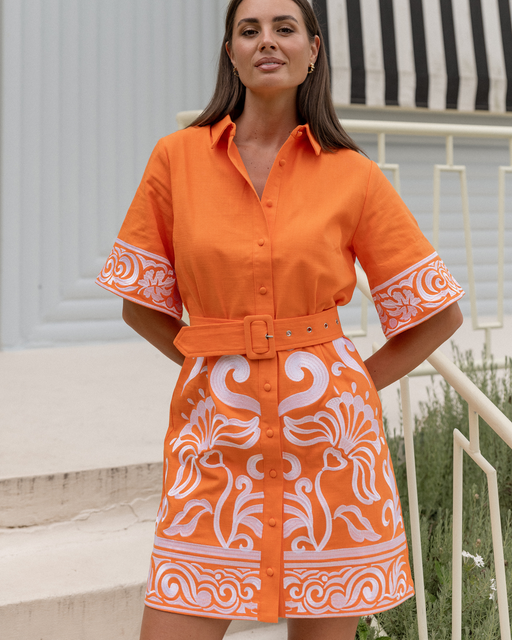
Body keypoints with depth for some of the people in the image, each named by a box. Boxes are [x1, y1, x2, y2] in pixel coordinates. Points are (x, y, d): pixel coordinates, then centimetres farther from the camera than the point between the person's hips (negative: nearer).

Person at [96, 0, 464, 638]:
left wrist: (353, 386, 2)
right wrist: (223, 366, 3)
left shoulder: (353, 177, 0)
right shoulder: (177, 159, 2)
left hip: (327, 439, 0)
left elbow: (438, 312, 7)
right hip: (216, 438, 0)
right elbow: (142, 304, 10)